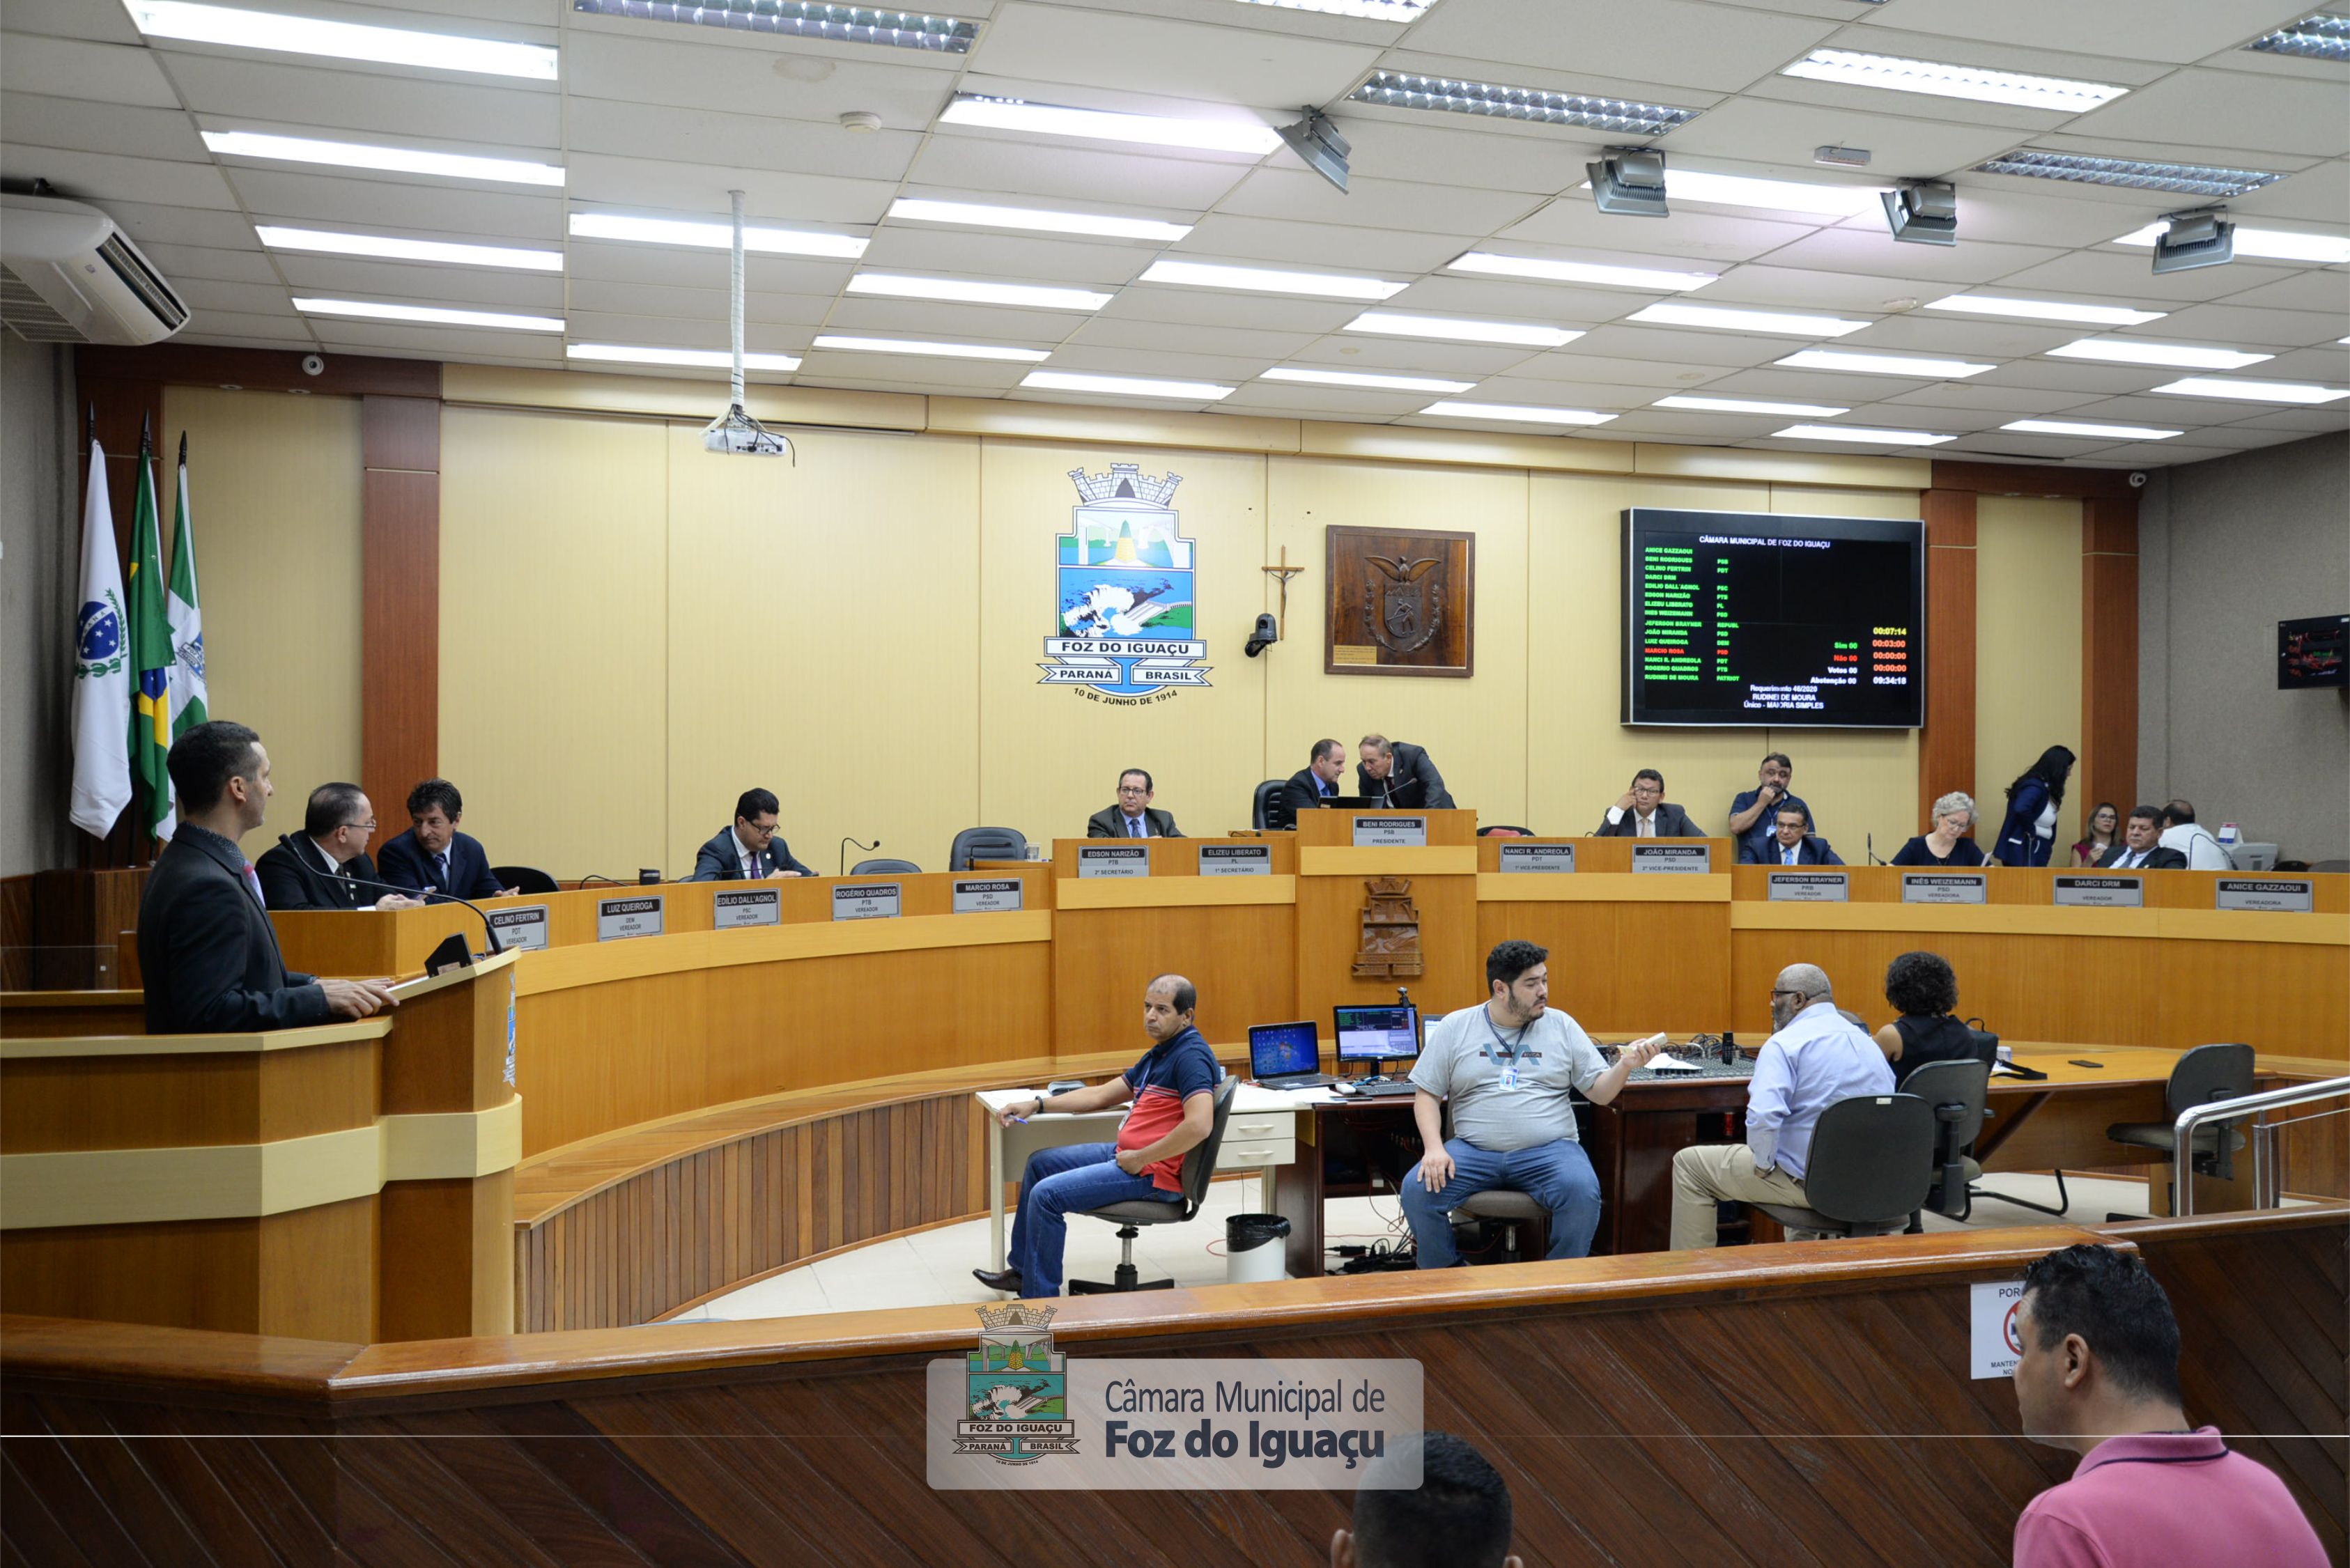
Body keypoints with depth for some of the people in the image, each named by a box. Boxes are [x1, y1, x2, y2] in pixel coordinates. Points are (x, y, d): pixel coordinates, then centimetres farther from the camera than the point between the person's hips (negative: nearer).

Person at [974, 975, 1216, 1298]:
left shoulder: (1191, 1056, -18)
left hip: (1154, 1174, -11)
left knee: (1047, 1195, -18)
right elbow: (1101, 1095, 19)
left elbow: (1199, 1125, -32)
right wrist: (1036, 1105, 11)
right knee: (1040, 1163, 21)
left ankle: (1038, 1297, -5)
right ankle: (1021, 1269, 29)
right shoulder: (1160, 1053, 14)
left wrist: (1140, 1159, -23)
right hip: (1124, 1153, 11)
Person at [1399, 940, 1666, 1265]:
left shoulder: (1561, 1026, 10)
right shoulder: (1455, 1028, 7)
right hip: (1474, 1150, 0)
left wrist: (1624, 1066, -10)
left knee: (1582, 1191, -31)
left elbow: (1599, 1093, 10)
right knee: (1417, 1190, -24)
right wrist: (1434, 1148, -9)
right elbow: (1427, 1095, 7)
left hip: (1549, 1150, 0)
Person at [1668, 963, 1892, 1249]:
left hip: (1806, 1183, -7)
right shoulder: (1867, 1043, 9)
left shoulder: (1785, 1043, -14)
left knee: (1688, 1163, 8)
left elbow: (1763, 1116, -28)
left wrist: (1763, 1164, -13)